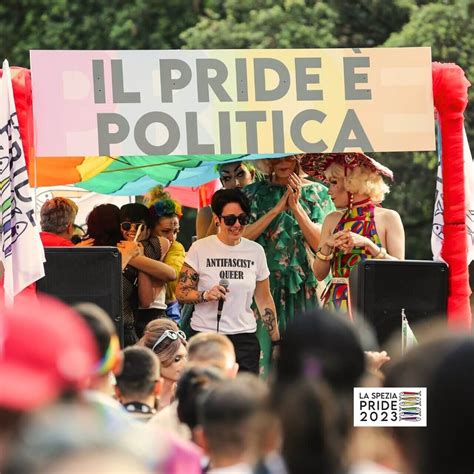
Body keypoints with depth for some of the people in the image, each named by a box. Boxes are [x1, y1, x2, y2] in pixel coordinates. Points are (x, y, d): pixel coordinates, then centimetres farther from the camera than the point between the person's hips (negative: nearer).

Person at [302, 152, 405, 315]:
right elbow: (319, 274, 9)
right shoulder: (333, 220, 11)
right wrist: (327, 245, -8)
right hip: (337, 304, 3)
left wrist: (367, 244, -15)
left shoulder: (388, 218, 1)